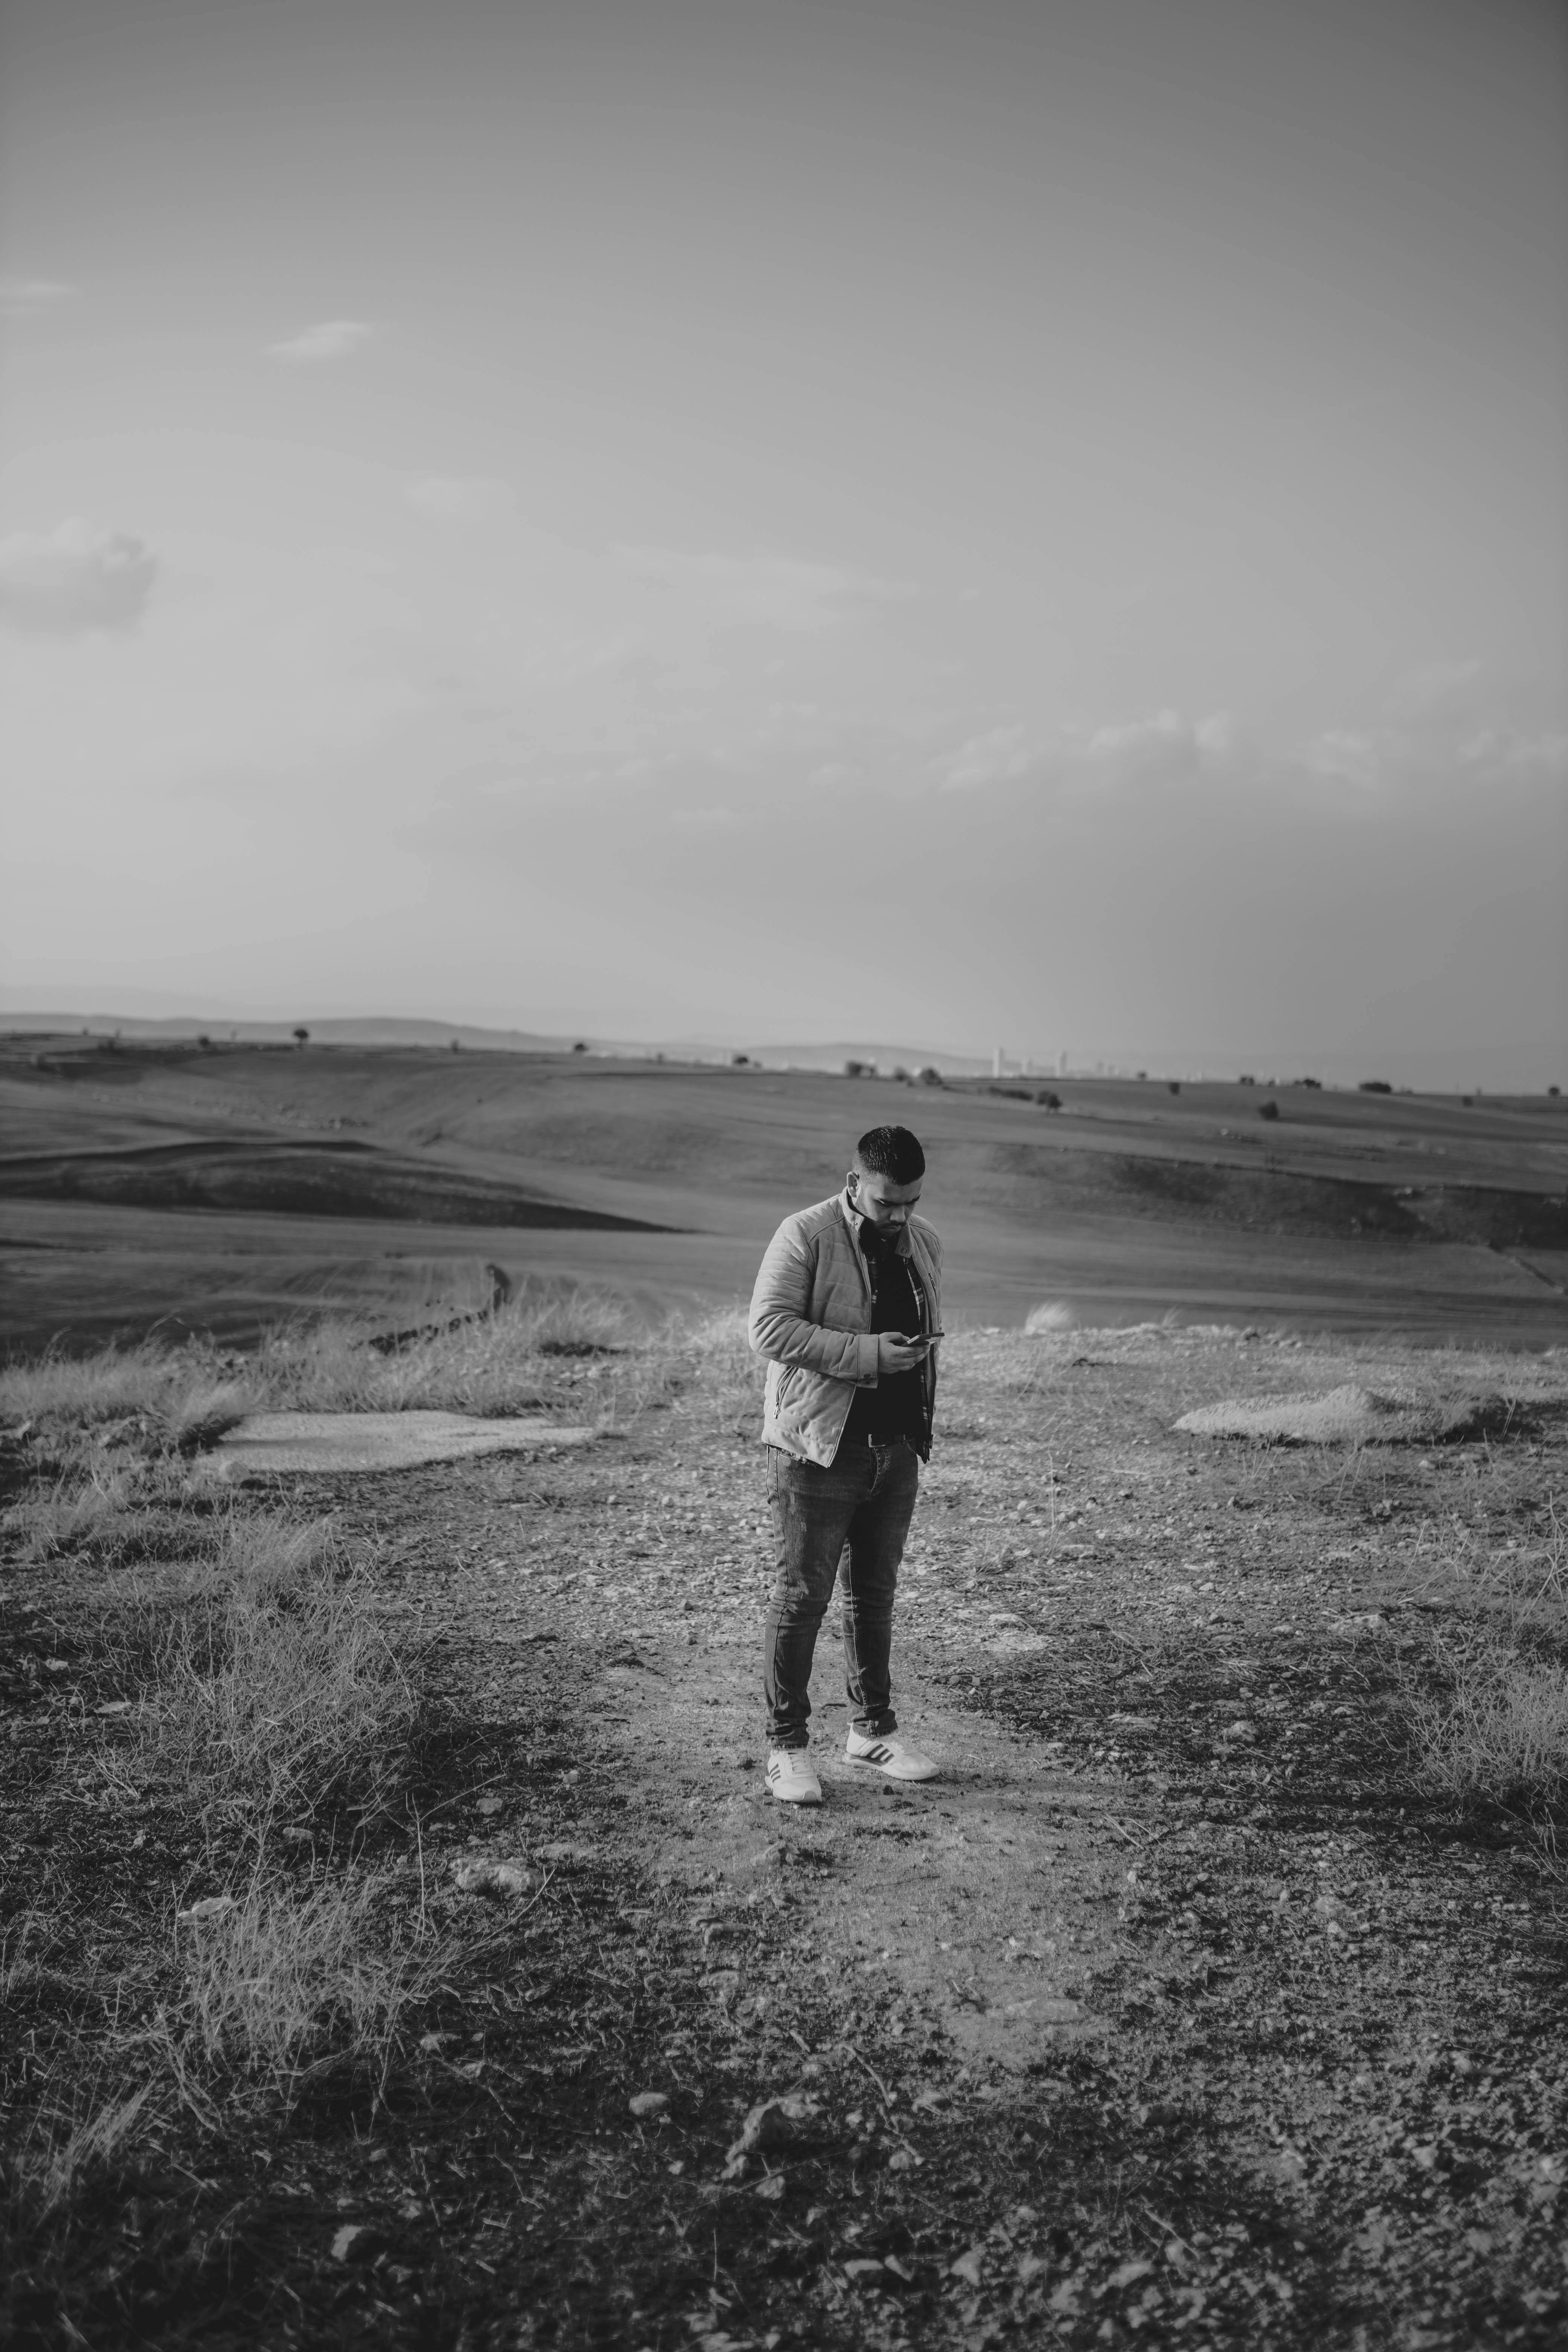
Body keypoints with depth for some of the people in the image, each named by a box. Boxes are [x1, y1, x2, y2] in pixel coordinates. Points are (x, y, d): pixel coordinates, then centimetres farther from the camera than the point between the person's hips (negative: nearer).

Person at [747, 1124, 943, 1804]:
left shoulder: (923, 1242, 9)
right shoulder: (805, 1236, -12)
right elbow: (768, 1327, -20)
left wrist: (919, 1354, 5)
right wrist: (867, 1355, -22)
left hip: (898, 1447, 6)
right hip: (819, 1447, -6)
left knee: (875, 1593, 16)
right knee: (803, 1594, -1)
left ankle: (873, 1729, 28)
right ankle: (786, 1745, 9)